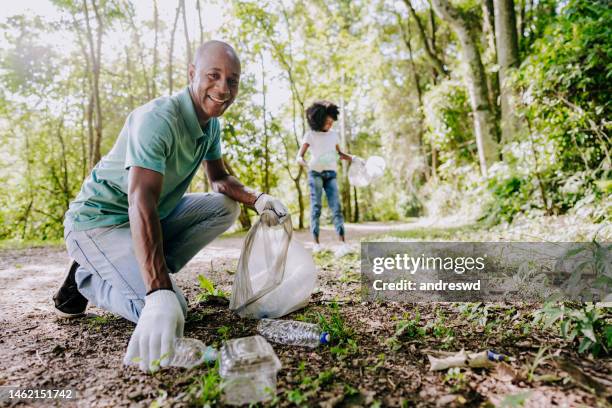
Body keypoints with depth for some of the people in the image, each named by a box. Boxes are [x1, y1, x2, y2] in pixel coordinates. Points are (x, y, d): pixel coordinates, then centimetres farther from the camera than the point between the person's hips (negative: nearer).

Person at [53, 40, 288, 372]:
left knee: (226, 207, -2)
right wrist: (160, 294, -46)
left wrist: (257, 199, -10)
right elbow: (141, 204, -37)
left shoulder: (211, 123, 1)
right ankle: (87, 280, 4)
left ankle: (144, 272, -2)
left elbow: (219, 180, 12)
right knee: (169, 309, -24)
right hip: (99, 220, -8)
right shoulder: (157, 119, -26)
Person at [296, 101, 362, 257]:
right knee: (316, 207, -5)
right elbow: (299, 158, -7)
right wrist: (308, 164, -29)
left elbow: (339, 153, 22)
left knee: (336, 207, -10)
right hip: (315, 173, -3)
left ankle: (343, 244, -18)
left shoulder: (333, 134, 12)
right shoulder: (310, 135, -1)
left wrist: (353, 158, 5)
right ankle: (316, 243, -1)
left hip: (330, 174, 3)